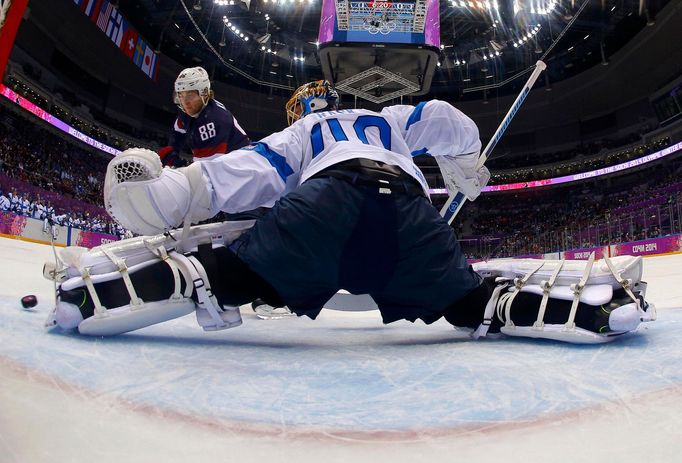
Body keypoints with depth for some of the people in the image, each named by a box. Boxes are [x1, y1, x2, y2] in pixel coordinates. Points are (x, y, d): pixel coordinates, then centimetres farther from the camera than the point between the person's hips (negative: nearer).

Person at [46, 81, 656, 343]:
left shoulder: (295, 136, 34)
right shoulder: (386, 121, 43)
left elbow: (249, 168, 16)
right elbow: (443, 119, 39)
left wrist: (172, 191, 8)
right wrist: (467, 166, 56)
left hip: (328, 197, -2)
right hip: (410, 205, 3)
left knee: (222, 277, -4)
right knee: (478, 302, 10)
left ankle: (92, 286, -18)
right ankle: (604, 295, -3)